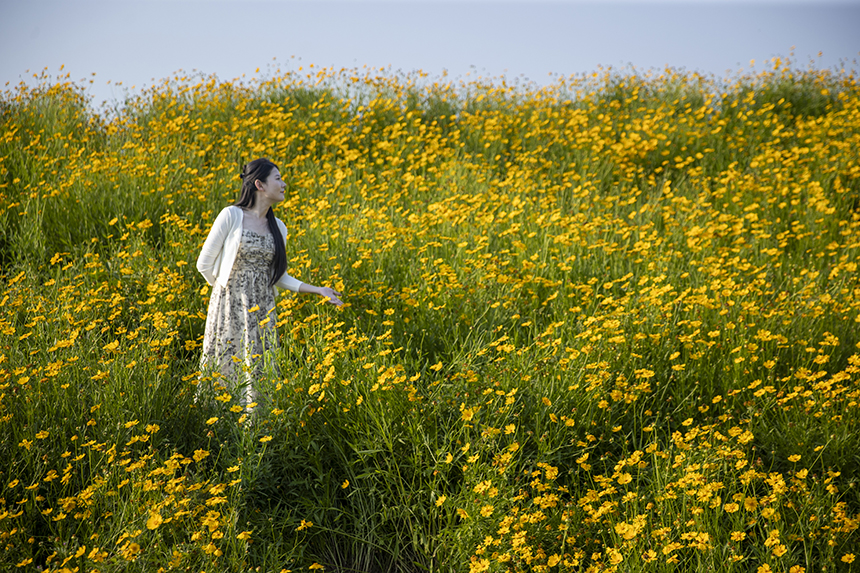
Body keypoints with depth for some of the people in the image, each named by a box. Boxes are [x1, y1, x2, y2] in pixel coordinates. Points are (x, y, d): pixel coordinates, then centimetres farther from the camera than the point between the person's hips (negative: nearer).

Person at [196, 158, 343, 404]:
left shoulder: (278, 228, 10)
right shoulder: (231, 216, -7)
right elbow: (205, 264, -2)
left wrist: (317, 290, 6)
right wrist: (227, 289, 7)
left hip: (262, 312, 4)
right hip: (230, 309, -4)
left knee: (259, 373, 2)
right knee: (224, 370, -2)